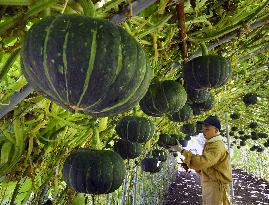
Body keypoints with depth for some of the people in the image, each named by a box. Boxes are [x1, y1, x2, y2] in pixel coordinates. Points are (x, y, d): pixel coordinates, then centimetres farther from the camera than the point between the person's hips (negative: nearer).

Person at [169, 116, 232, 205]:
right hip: (207, 187, 9)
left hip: (216, 187, -9)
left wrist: (182, 150, -30)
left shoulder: (217, 146, -19)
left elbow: (202, 161, -33)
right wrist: (189, 165, 4)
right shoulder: (209, 144, 13)